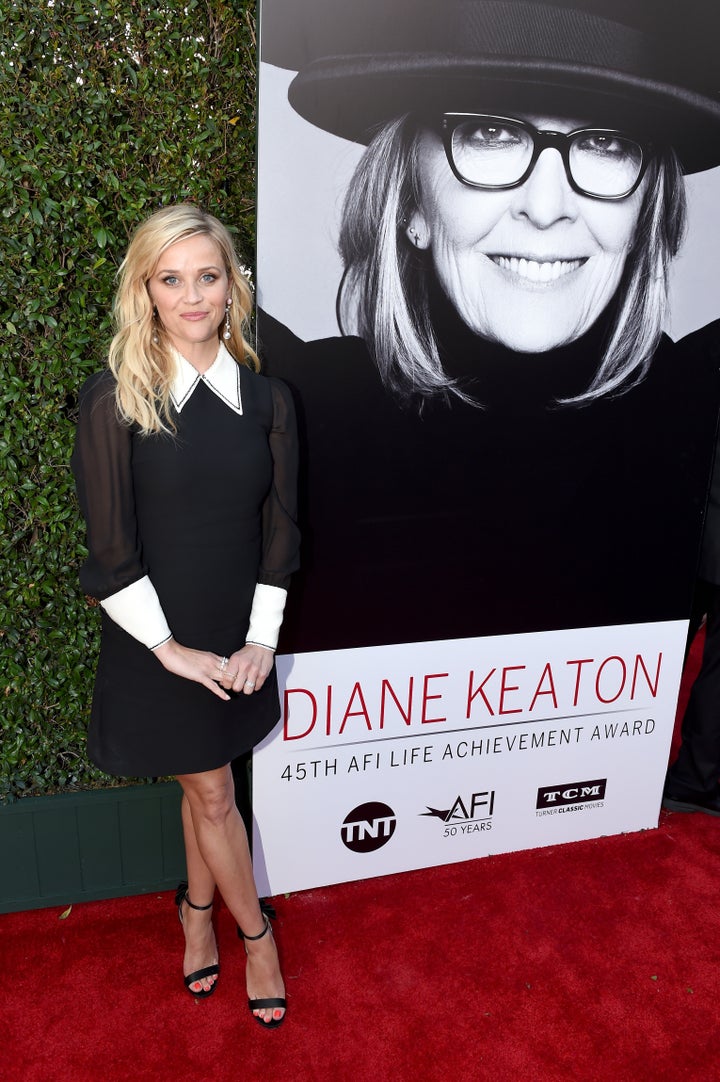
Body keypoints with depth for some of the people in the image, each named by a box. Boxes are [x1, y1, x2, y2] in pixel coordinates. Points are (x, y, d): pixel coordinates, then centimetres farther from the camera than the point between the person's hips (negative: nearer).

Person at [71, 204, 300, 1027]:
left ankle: (198, 911, 45)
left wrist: (260, 638, -5)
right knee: (211, 794, 12)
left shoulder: (266, 399, -1)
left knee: (204, 787, 20)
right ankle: (254, 931, 35)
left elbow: (279, 528, 1)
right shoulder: (113, 402, -12)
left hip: (237, 640, 3)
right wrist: (172, 647, -12)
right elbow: (112, 550, -12)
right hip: (156, 643, -3)